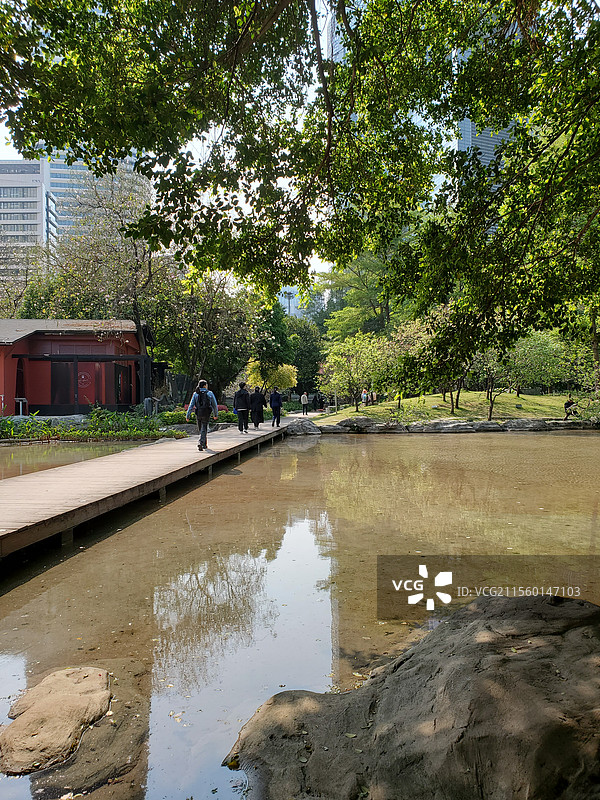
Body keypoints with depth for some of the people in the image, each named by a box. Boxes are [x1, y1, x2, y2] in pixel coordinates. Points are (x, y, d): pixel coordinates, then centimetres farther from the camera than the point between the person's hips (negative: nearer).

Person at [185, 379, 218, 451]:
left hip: (198, 414, 3)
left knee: (201, 429, 18)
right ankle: (201, 443, -22)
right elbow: (214, 405, 5)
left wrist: (187, 415, -1)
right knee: (204, 429, -2)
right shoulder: (210, 393, -1)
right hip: (206, 414, -3)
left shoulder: (195, 394, 4)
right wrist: (215, 414, 16)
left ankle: (204, 444, 27)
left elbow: (191, 405, -1)